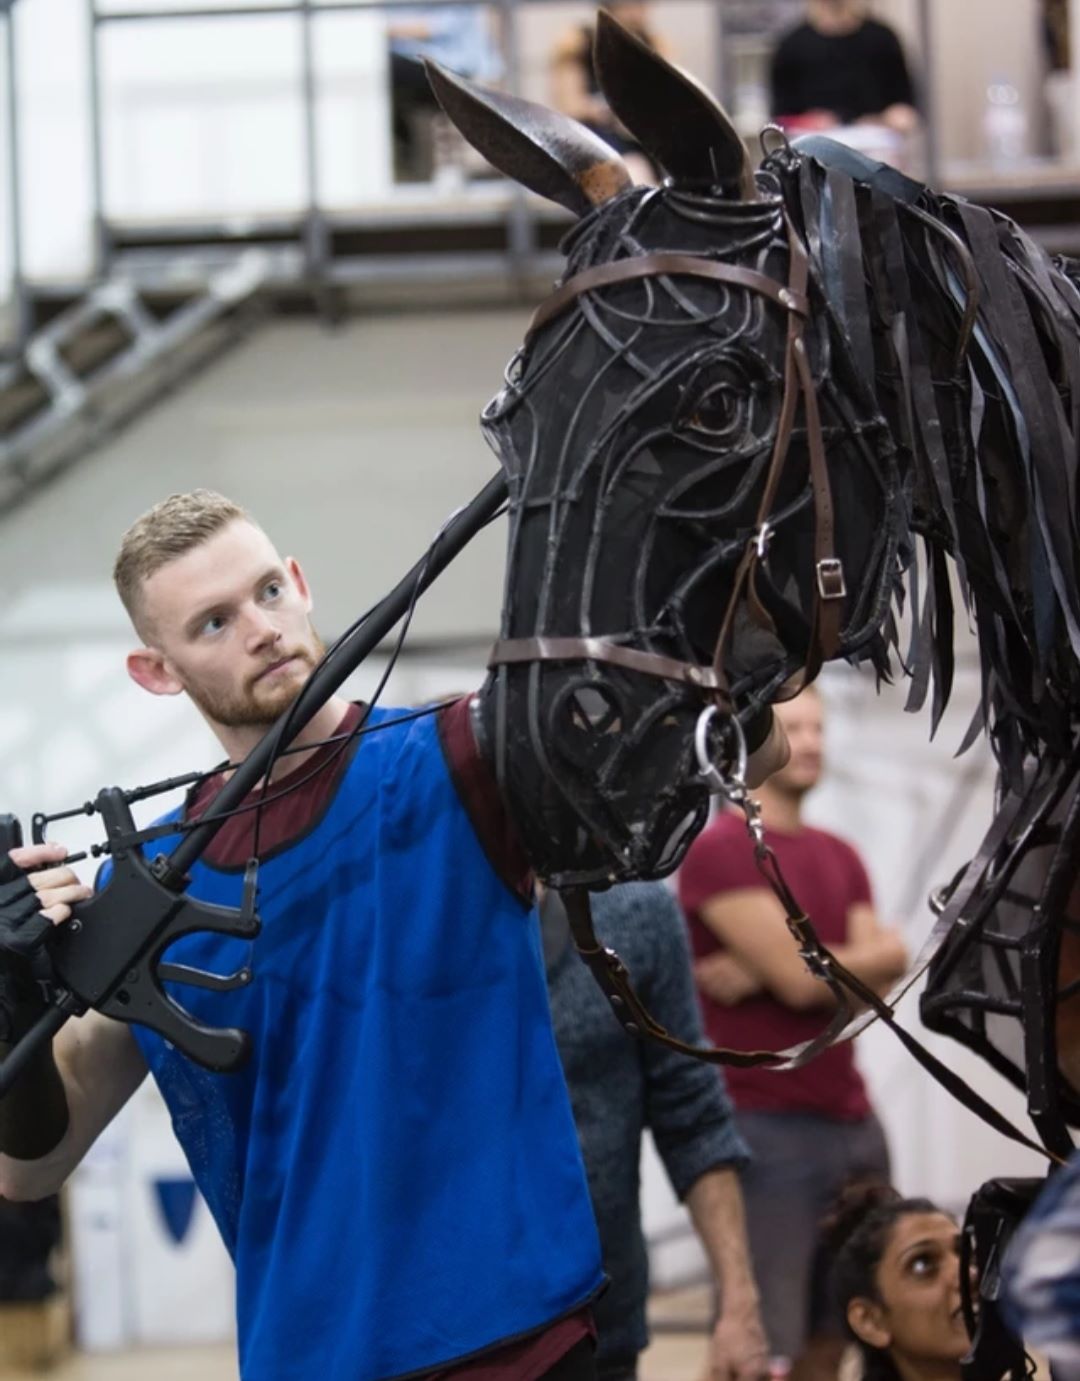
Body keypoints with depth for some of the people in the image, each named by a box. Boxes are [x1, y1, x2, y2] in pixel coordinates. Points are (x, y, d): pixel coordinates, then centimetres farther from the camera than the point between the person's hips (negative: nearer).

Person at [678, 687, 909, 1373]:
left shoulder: (842, 858, 16)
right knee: (766, 1348, -8)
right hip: (766, 1128, -8)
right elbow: (803, 978, -15)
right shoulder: (719, 849, -8)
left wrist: (762, 972, -11)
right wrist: (874, 956, 3)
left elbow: (879, 981, 3)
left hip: (854, 1123, 8)